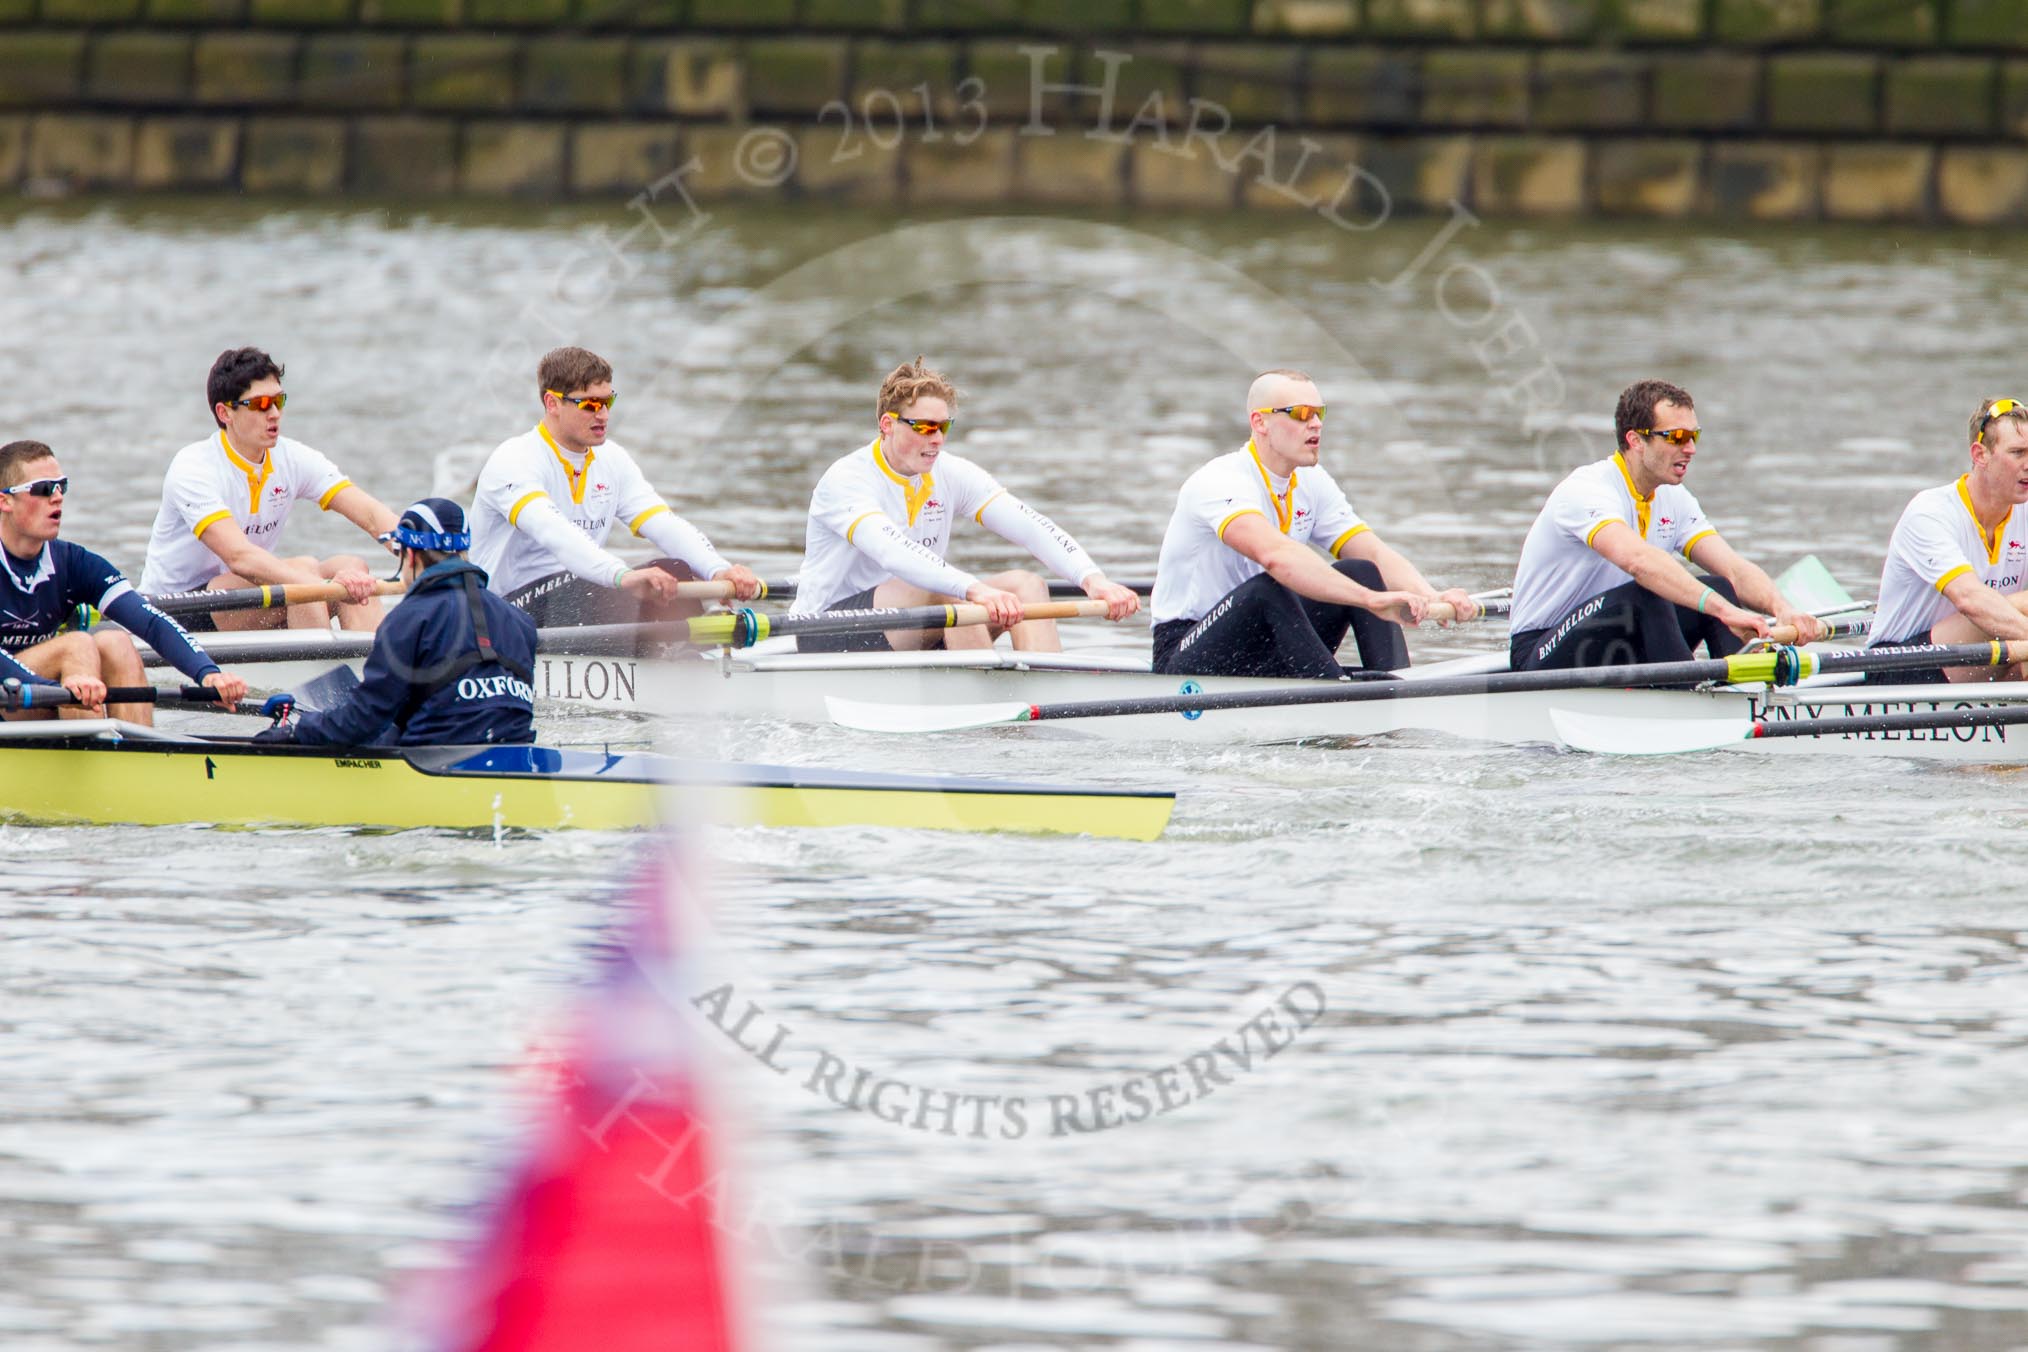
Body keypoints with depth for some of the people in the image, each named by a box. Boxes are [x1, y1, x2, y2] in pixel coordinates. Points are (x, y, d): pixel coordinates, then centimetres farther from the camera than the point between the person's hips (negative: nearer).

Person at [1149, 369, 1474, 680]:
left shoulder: (1312, 483, 6)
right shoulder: (1219, 482, -22)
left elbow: (1374, 553, -3)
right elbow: (1274, 554, -40)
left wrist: (1430, 597, -25)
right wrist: (1372, 600, -49)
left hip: (1267, 643, 8)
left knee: (1361, 573, -11)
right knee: (1268, 589, -35)